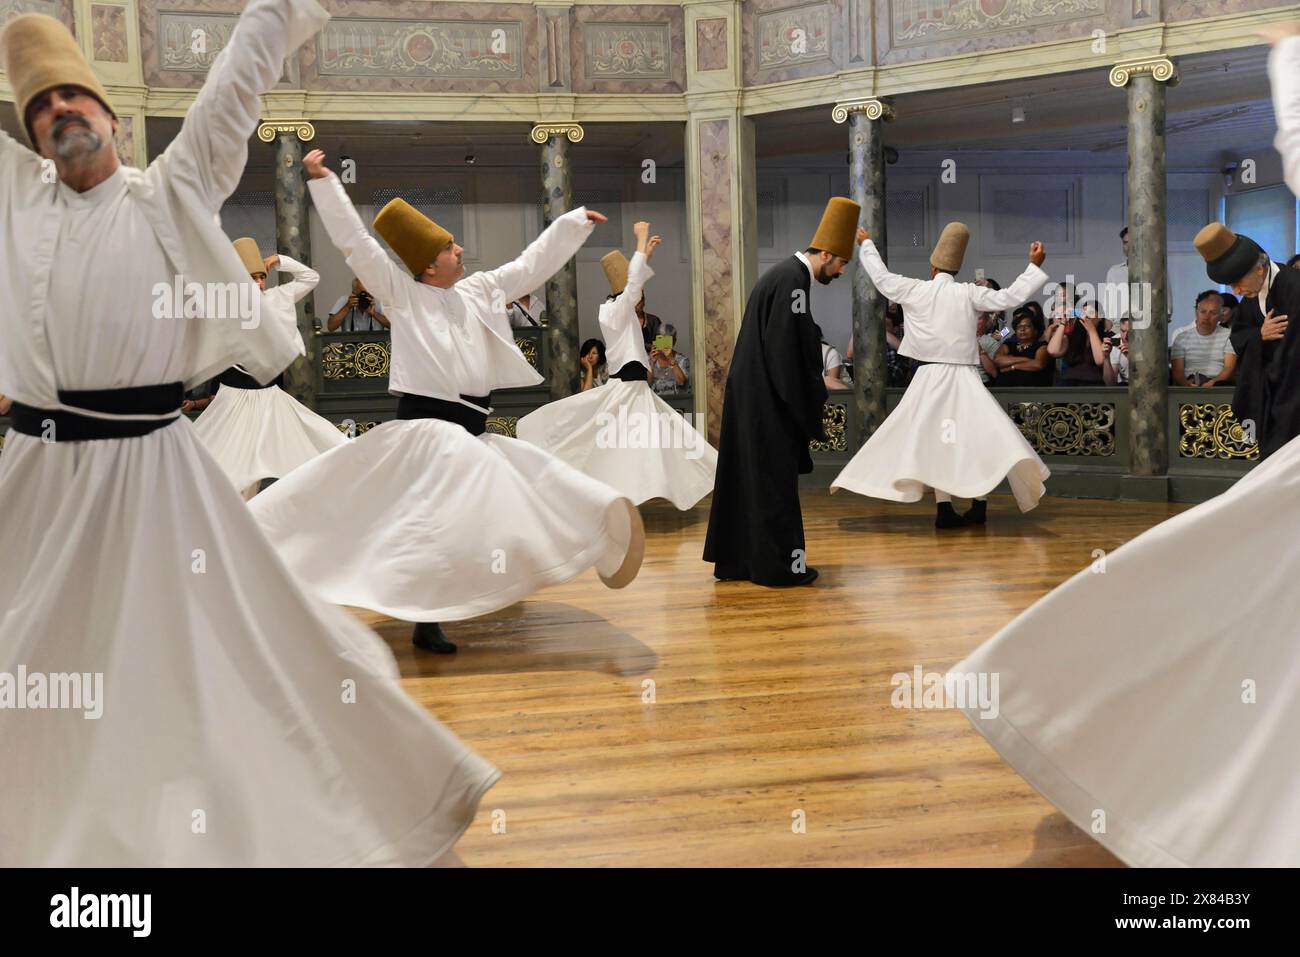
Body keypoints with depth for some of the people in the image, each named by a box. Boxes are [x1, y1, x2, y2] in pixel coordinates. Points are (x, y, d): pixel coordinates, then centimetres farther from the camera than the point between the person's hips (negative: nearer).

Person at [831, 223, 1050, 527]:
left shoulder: (915, 290, 2)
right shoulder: (968, 293, -1)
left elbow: (881, 277, 16)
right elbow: (1011, 297, -1)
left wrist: (866, 244, 31)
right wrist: (1034, 266, 8)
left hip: (929, 377, 2)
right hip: (963, 376, -2)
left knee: (936, 439, 8)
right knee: (982, 434, 1)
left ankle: (944, 509, 4)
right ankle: (979, 506, -10)